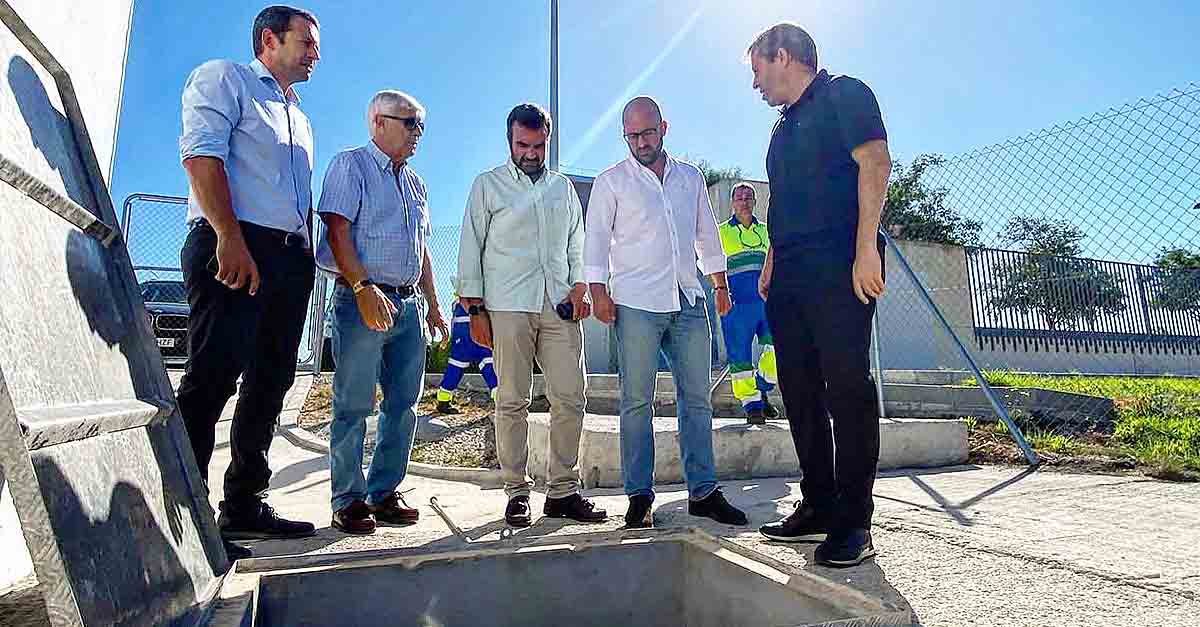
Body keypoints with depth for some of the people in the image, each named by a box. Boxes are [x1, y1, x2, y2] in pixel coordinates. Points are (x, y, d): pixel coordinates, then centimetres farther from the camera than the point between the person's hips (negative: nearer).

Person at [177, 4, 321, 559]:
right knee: (212, 378, -12)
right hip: (232, 248, -8)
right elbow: (200, 155, -10)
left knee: (269, 384, 7)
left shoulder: (299, 119, 28)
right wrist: (230, 238, -21)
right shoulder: (223, 79, 5)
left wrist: (306, 259, 14)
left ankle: (244, 505, 15)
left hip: (291, 259, 8)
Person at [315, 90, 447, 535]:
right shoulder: (351, 165, 1)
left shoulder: (414, 183, 22)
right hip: (361, 298, -7)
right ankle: (349, 500, 7)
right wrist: (364, 288, -21)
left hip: (407, 304, 7)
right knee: (354, 405, -3)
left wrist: (433, 305, 18)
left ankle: (384, 493, 17)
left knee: (404, 402, 7)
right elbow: (338, 232, -11)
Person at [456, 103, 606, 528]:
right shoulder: (488, 185, 9)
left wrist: (579, 286, 4)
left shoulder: (563, 187, 20)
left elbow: (577, 243, 22)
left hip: (560, 307, 3)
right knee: (512, 402, -2)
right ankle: (517, 493, 7)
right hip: (507, 308, -3)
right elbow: (471, 248, 5)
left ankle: (563, 491, 8)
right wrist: (475, 309, -2)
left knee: (570, 399, -1)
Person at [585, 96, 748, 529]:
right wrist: (599, 291, -9)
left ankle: (703, 491, 13)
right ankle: (639, 496, 6)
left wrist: (720, 284, 18)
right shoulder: (611, 182, 7)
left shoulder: (691, 178, 17)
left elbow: (707, 235, 22)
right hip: (636, 303, -4)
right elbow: (596, 239, 1)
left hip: (688, 301, 4)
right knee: (636, 402, -2)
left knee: (697, 398, 5)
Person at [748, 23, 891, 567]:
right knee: (800, 392, 6)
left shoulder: (843, 94, 4)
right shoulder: (785, 126, 27)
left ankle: (853, 523, -3)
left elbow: (875, 162, -10)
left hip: (839, 267, -9)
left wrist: (866, 250, -19)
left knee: (847, 388, -10)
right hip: (790, 276, 9)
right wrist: (771, 265, 16)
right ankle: (818, 508, 15)